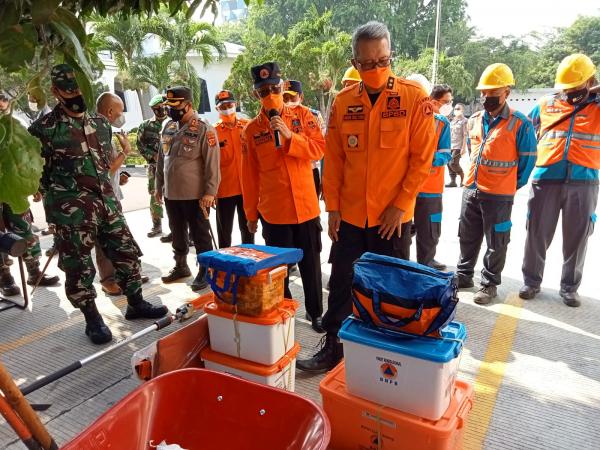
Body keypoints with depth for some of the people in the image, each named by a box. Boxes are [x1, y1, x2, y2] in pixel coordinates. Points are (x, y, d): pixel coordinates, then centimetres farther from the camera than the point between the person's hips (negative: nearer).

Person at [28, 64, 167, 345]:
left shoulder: (101, 124, 9)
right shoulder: (45, 128, -8)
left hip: (107, 202, 5)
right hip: (70, 210, -5)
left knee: (126, 253, 9)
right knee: (78, 267, 3)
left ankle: (136, 304, 26)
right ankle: (92, 320, 20)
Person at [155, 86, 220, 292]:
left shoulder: (204, 129, -12)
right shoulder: (168, 127, 10)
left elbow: (212, 164, -15)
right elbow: (162, 158, 17)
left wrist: (210, 192, -18)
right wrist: (159, 185, 16)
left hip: (195, 195, -7)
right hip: (171, 193, 7)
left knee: (200, 235, 5)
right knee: (177, 233, 19)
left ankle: (205, 271, 18)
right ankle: (180, 266, 35)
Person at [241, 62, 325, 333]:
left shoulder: (303, 115, 2)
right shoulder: (251, 130, 1)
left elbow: (319, 149, -6)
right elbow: (249, 176, 4)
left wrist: (289, 135, -20)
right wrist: (251, 214, 7)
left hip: (306, 206, 1)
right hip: (273, 211, 0)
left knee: (310, 263, 11)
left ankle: (316, 312, 27)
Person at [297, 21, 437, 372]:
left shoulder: (415, 97, -6)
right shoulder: (343, 103, 2)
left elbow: (422, 158, -7)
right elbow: (334, 160, 5)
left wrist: (400, 205, -11)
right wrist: (333, 207, 1)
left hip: (392, 215, -2)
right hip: (350, 213, 3)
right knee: (341, 283, 10)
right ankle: (332, 348, 26)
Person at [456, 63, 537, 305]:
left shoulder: (519, 124, -9)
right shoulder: (474, 120, 7)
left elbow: (527, 160, -2)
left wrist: (513, 186, 4)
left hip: (498, 195, -5)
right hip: (470, 190, 6)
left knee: (496, 243, 6)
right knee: (468, 237, 16)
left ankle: (489, 284, 19)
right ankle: (464, 275, 31)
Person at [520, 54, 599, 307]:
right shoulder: (545, 105, 9)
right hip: (545, 181, 0)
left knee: (577, 238, 8)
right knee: (537, 234, 6)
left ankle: (569, 288, 23)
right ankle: (531, 281, 21)